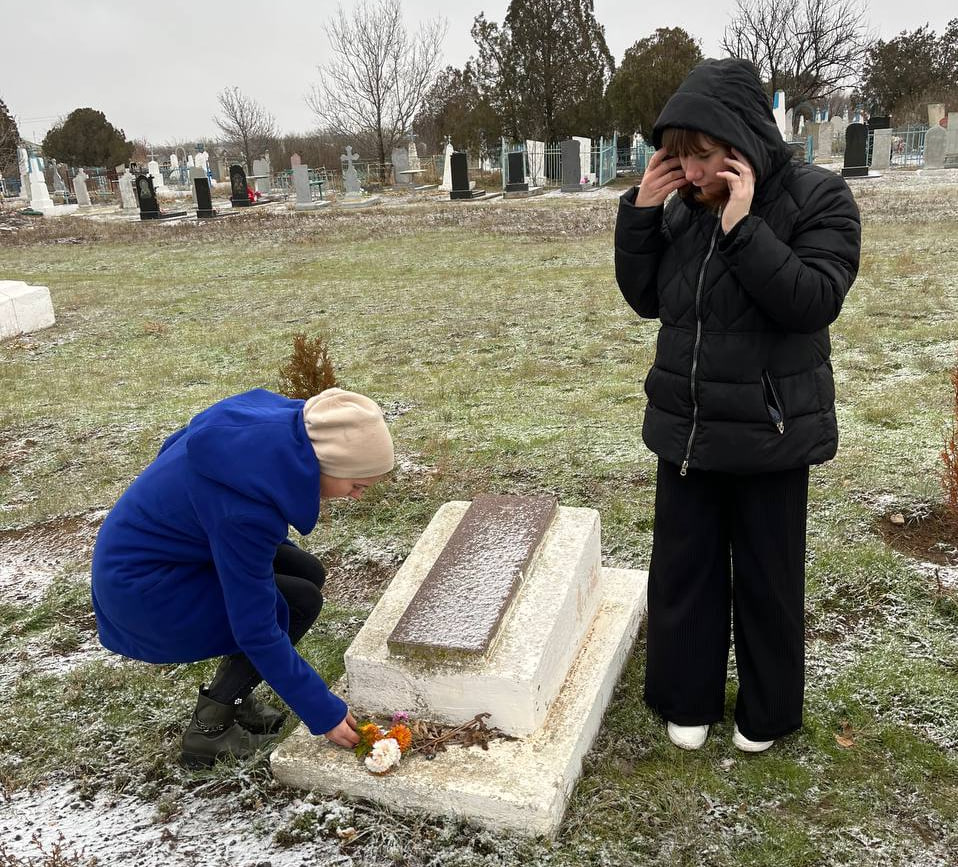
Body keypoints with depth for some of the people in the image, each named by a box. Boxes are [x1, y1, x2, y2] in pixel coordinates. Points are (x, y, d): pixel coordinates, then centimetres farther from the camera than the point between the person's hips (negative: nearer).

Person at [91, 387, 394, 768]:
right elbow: (257, 633, -27)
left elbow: (176, 445, 6)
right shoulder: (244, 509, -36)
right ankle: (209, 729, 2)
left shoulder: (278, 420, -13)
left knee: (308, 573, 3)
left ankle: (230, 694, 14)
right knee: (300, 602, -10)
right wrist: (324, 713, -18)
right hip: (142, 590, -9)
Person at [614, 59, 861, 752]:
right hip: (685, 428, 4)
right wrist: (639, 213, -8)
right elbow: (645, 299, 4)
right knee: (683, 568, 13)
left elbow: (814, 301, -21)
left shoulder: (818, 198, -10)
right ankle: (688, 699, 34)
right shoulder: (683, 206, 2)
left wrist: (742, 228, -28)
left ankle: (766, 712, 34)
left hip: (770, 433, -4)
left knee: (766, 576, 11)